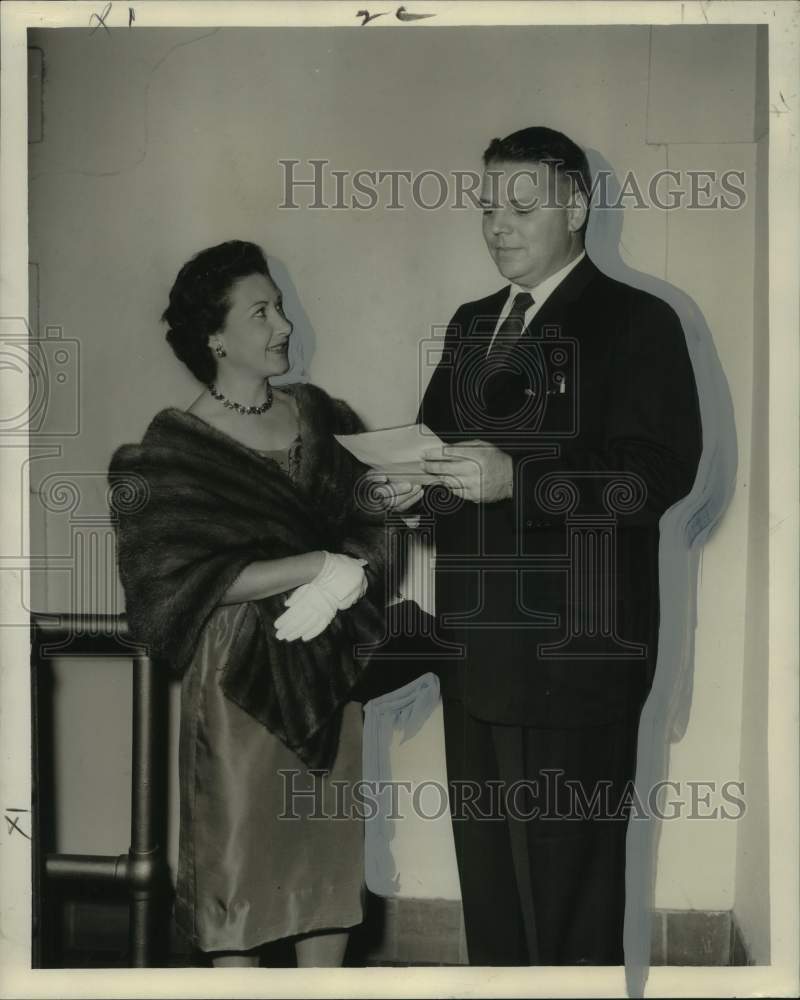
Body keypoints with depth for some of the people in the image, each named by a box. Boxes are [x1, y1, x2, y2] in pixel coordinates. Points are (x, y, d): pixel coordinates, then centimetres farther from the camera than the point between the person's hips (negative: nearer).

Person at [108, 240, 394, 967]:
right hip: (238, 673, -4)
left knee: (331, 846, 9)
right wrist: (319, 565, -17)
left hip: (327, 667, 5)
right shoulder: (178, 449, -8)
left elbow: (371, 529, 4)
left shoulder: (320, 416, 6)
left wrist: (338, 584, -18)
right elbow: (189, 580, -15)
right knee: (238, 847, 3)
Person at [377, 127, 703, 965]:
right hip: (474, 645, 7)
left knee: (566, 886, 0)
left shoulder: (636, 322, -6)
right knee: (486, 871, 17)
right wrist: (413, 482, -1)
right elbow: (440, 437, 22)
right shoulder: (471, 324, 17)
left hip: (571, 653, -7)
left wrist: (515, 478, -25)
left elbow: (661, 470, -17)